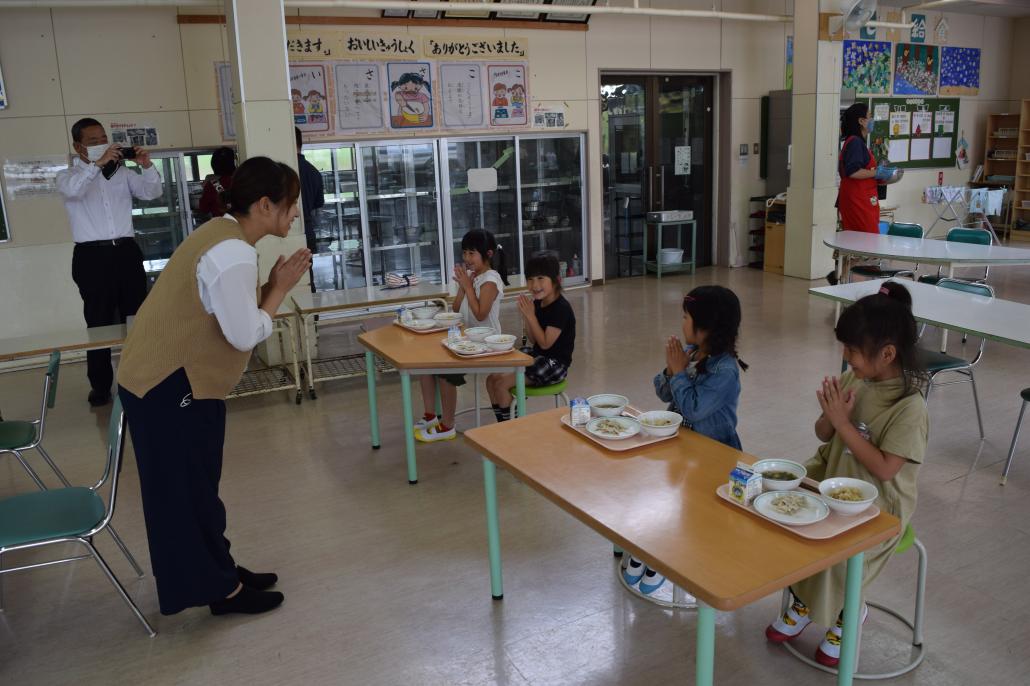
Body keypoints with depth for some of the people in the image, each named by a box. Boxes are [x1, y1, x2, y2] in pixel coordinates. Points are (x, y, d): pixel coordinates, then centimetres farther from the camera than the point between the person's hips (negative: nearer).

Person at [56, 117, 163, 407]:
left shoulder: (123, 173, 14)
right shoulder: (67, 176, 6)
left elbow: (153, 192, 5)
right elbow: (73, 189, -18)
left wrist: (146, 165, -12)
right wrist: (98, 163, -28)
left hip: (127, 251, 3)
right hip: (92, 256, -3)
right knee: (99, 322, 0)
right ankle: (100, 385, 9)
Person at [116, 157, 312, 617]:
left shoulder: (223, 235, 8)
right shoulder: (233, 254, -24)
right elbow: (246, 335, -22)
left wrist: (272, 286, -1)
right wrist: (279, 289, -11)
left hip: (170, 377, 10)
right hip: (170, 385, -10)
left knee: (195, 486, 19)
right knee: (190, 490, 4)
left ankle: (221, 573, 33)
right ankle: (223, 590, 19)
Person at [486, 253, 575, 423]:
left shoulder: (561, 308, -19)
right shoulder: (537, 304, 6)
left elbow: (545, 343, -20)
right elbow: (533, 340, 10)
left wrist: (531, 315, -20)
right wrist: (524, 315, -4)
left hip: (555, 364, -9)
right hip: (538, 358, 9)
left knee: (502, 383, -18)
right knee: (492, 379, 1)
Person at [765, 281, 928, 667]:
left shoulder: (909, 406, -20)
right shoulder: (854, 379, -2)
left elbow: (884, 469, -24)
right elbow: (824, 436, 7)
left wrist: (843, 422, -24)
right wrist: (830, 415, -16)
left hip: (877, 504, -6)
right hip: (831, 477, 7)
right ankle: (802, 601, 13)